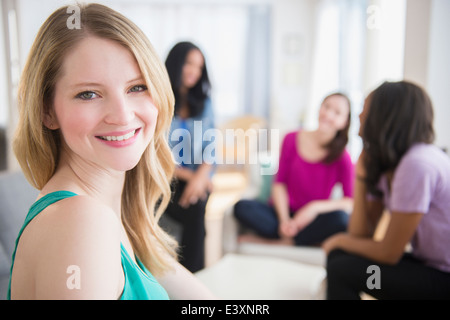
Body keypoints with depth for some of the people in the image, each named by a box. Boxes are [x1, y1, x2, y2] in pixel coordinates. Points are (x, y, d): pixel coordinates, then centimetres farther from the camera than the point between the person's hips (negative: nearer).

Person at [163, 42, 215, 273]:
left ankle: (192, 276, -14)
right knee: (194, 212, -28)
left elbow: (210, 147, 5)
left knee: (196, 205, -28)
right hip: (165, 179, -2)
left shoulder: (204, 104, 13)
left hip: (197, 178, 3)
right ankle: (197, 274, -9)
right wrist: (187, 175, -9)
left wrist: (200, 176, -14)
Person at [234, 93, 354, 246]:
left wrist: (316, 207, -23)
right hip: (283, 212, 1)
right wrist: (284, 219, -14)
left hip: (310, 220, -1)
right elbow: (279, 183, 0)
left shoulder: (341, 157, -5)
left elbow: (350, 202, -10)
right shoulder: (292, 139, 1)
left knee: (341, 218, -33)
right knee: (242, 207, -25)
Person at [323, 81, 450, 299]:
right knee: (339, 255, 2)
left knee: (342, 269, -14)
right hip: (428, 263, 8)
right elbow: (359, 234, -2)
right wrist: (361, 173, -8)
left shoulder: (417, 164, -23)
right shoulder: (385, 165, 3)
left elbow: (389, 252, -18)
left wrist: (340, 240, -1)